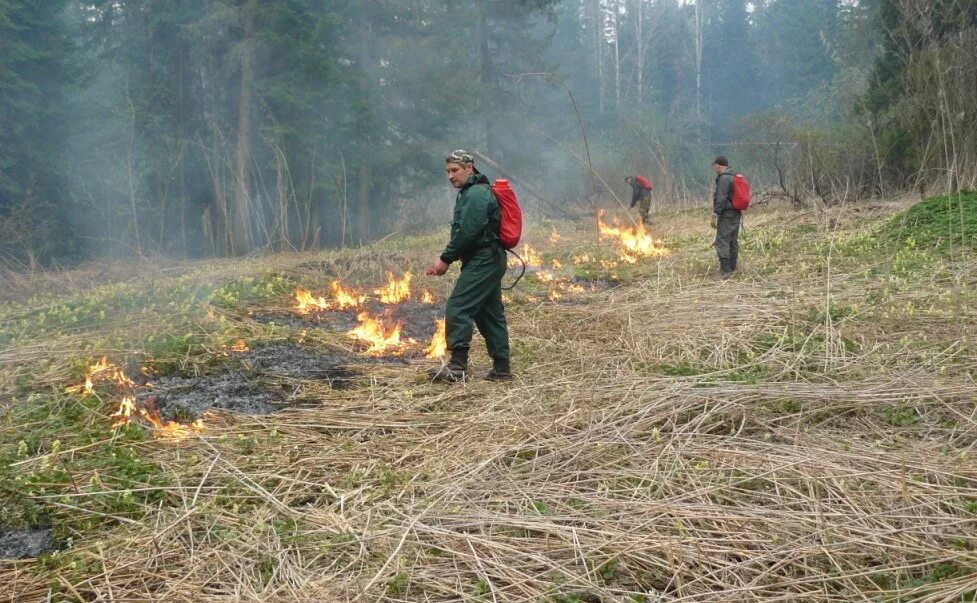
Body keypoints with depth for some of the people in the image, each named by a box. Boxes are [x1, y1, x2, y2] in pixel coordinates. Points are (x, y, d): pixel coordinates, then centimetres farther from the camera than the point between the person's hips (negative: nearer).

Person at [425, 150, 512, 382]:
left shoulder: (477, 194, -13)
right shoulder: (470, 193, 21)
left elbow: (467, 232, -21)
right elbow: (463, 231, 19)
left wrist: (446, 259, -13)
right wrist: (446, 259, 9)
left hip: (482, 261, -11)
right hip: (491, 261, 11)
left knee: (457, 308, -15)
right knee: (490, 314, 13)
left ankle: (458, 366, -18)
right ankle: (502, 368, 17)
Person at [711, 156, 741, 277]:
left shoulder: (724, 178, -15)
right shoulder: (734, 176, 16)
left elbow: (721, 199, -21)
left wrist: (715, 215, -18)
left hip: (727, 214, -10)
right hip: (737, 213, 10)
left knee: (722, 241, -9)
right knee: (733, 241, 14)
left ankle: (725, 270, -14)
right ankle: (732, 267, 20)